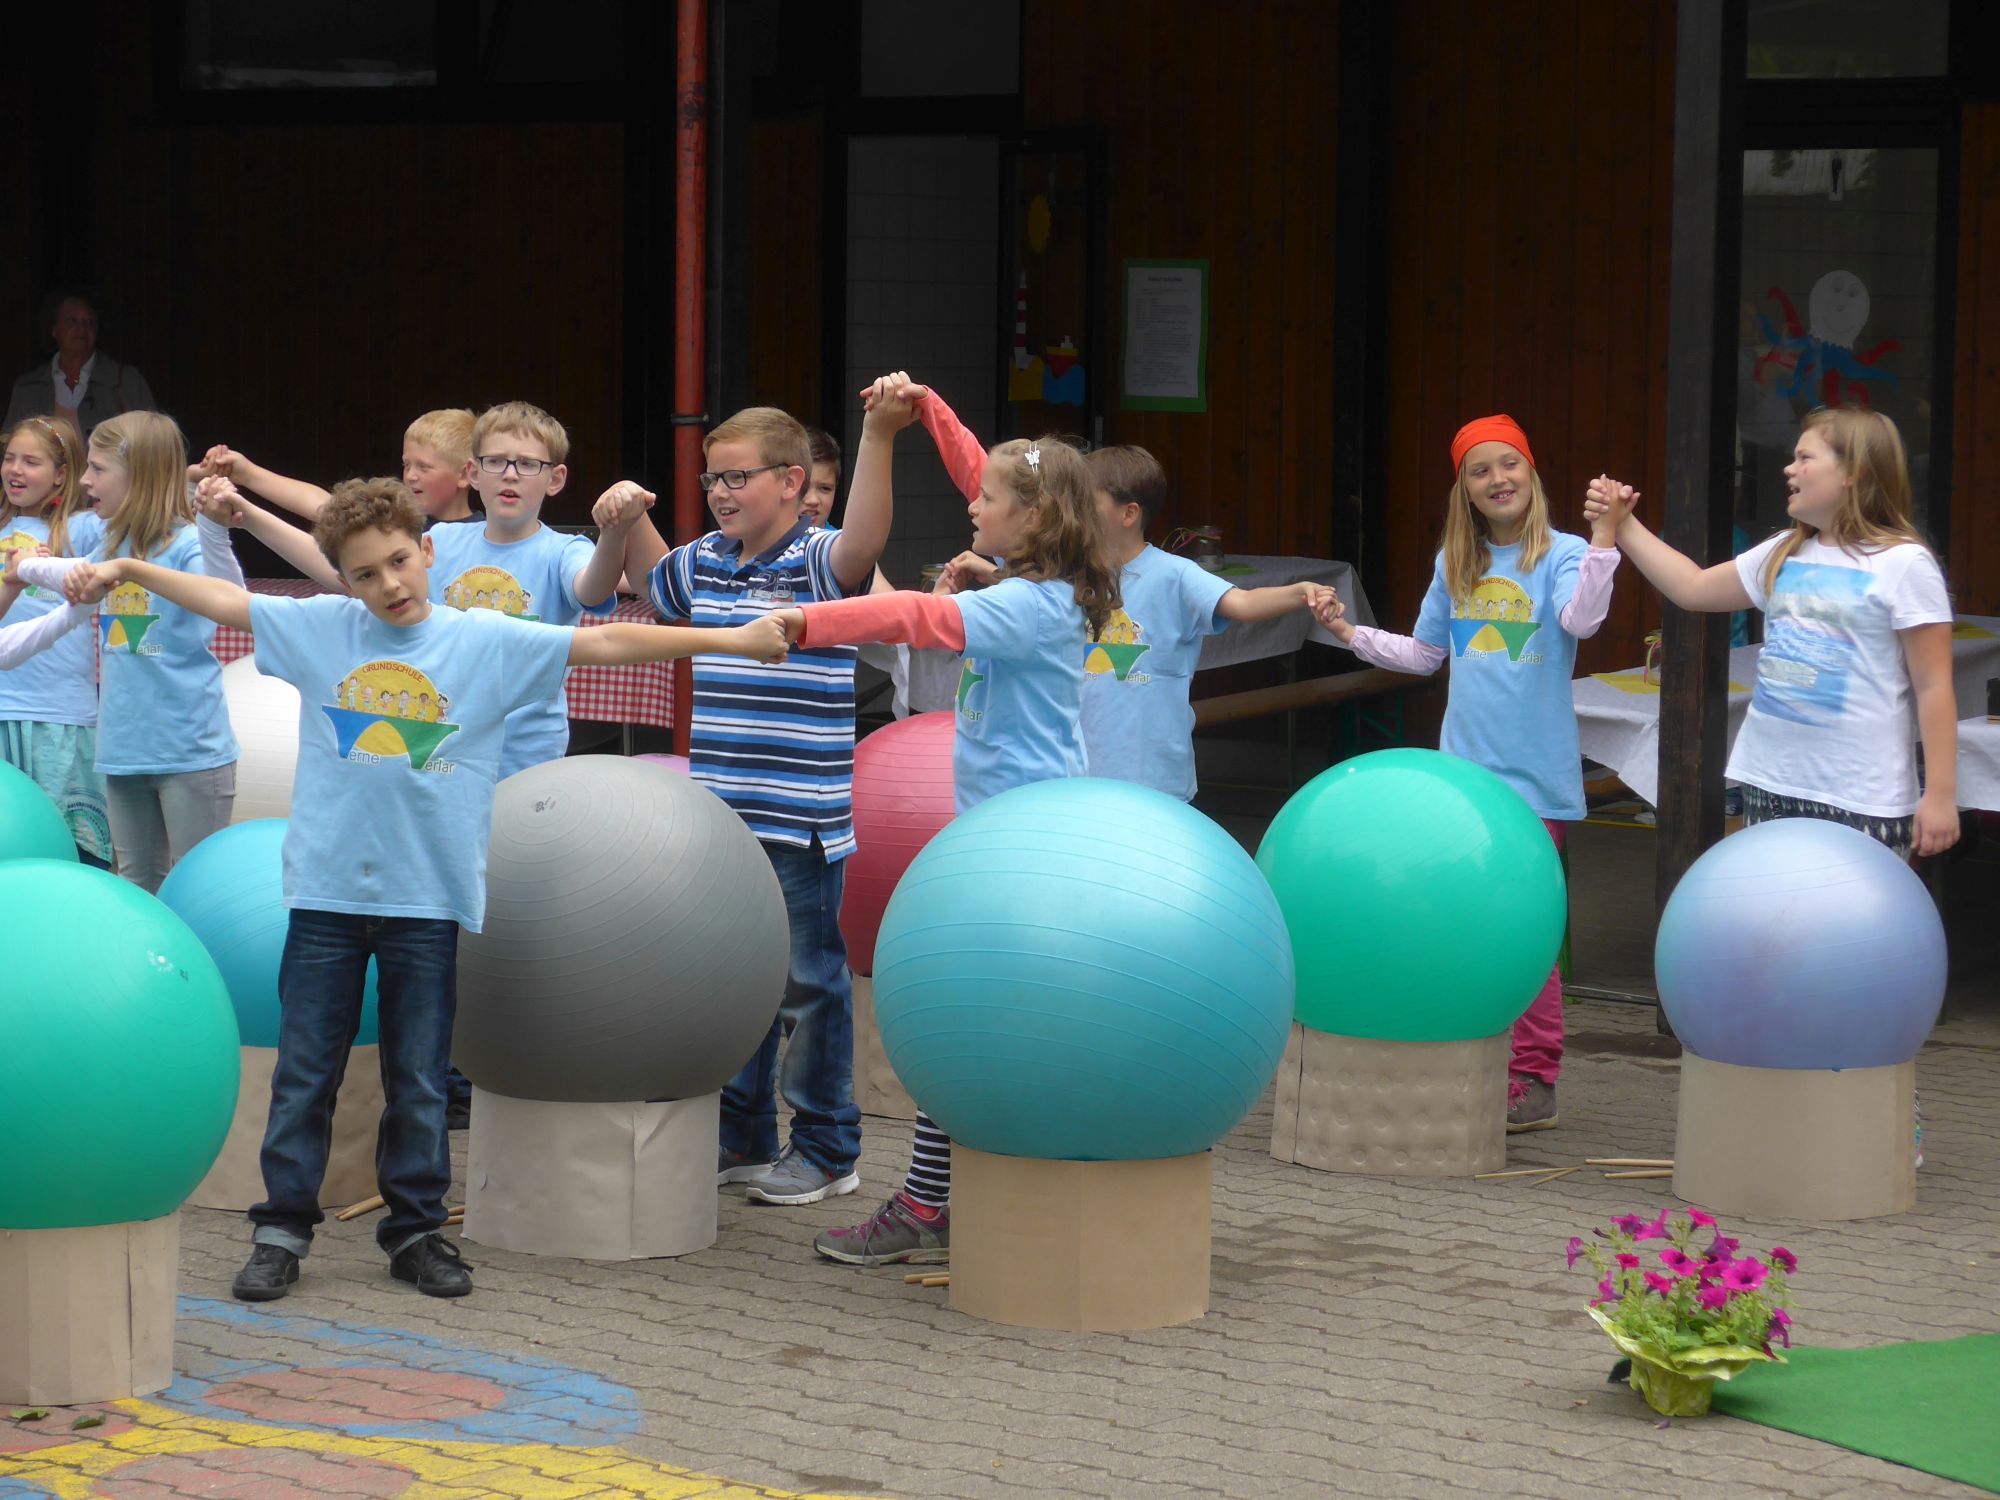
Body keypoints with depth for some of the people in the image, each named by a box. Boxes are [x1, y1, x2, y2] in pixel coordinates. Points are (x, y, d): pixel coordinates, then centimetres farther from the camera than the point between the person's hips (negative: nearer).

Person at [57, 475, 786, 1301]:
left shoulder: (489, 642, -1)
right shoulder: (321, 628, 3)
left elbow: (604, 643, -4)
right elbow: (223, 600, 6)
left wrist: (728, 640, -9)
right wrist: (128, 569, -1)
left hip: (428, 894, -1)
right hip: (327, 890, 1)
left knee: (419, 1077, 8)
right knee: (303, 1070, 5)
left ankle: (417, 1227, 19)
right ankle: (283, 1228, 14)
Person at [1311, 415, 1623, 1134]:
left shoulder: (1560, 555, -5)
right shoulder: (1455, 564, 12)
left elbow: (1582, 619, -25)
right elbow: (1424, 654, 22)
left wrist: (1603, 540, -36)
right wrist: (1352, 634, 14)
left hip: (1534, 776, -5)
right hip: (1463, 770, 5)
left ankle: (1534, 1081, 2)